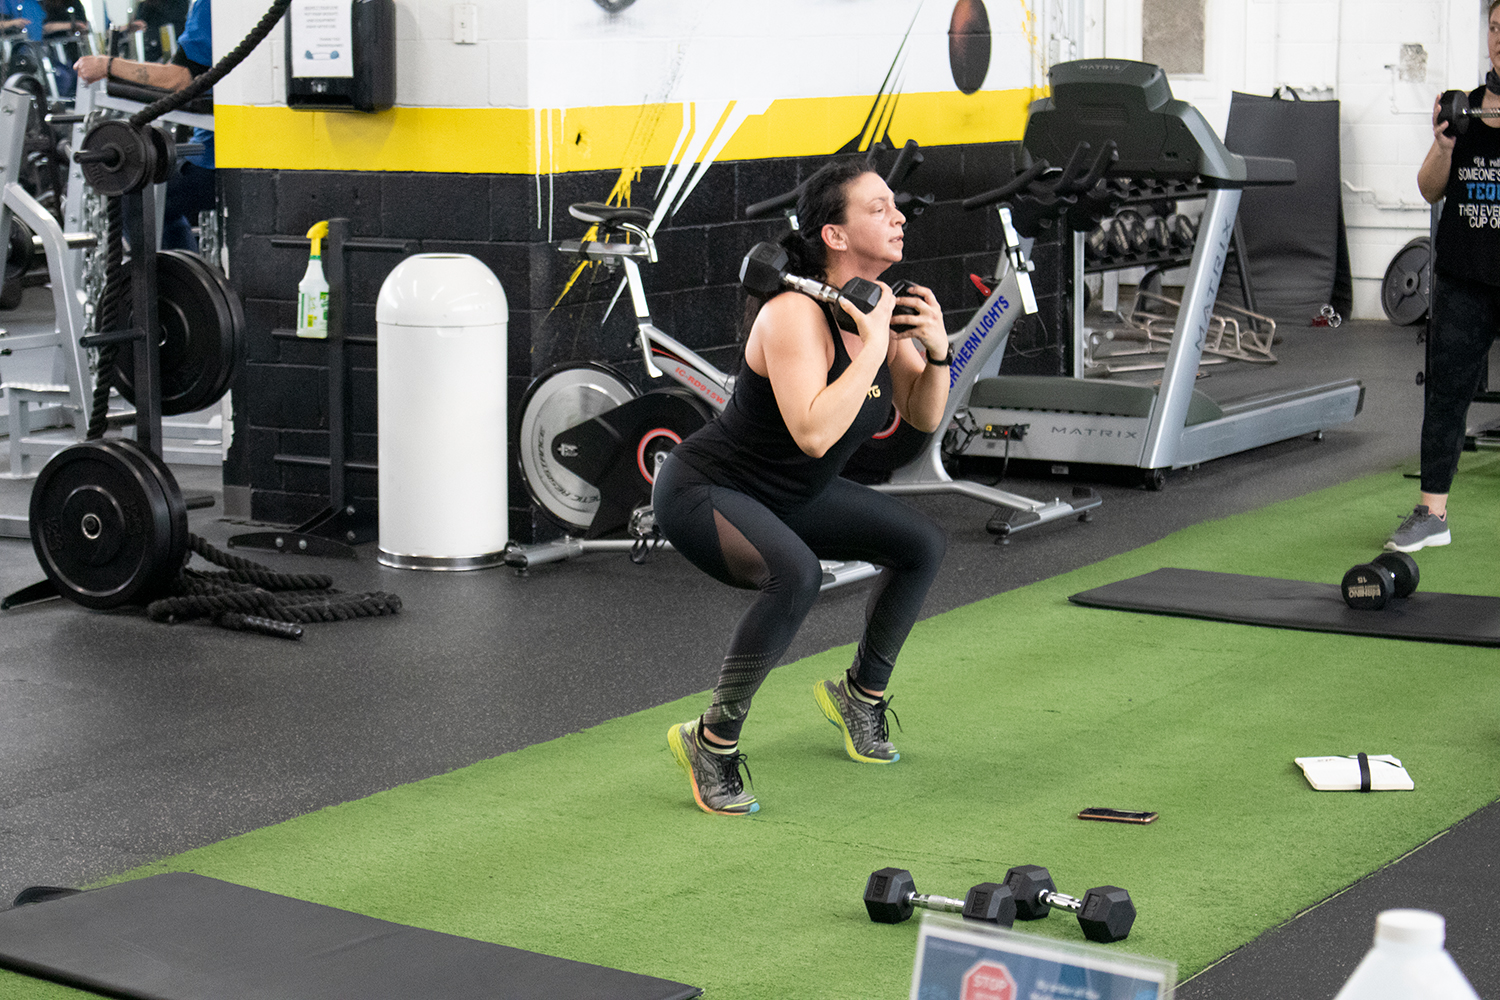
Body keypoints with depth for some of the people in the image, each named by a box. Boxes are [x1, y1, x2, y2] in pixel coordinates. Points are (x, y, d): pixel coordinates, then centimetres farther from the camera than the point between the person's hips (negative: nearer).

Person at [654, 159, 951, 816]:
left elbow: (925, 418, 7)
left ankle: (861, 693, 29)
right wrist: (874, 344, -32)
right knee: (796, 574, -36)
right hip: (702, 490, -9)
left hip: (788, 497, 9)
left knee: (923, 544, 10)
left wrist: (936, 350, -12)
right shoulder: (796, 314, -28)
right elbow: (814, 433, -40)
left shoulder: (878, 307, -3)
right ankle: (713, 740, -20)